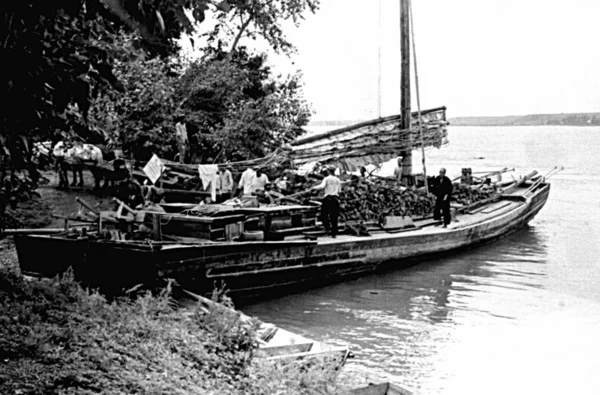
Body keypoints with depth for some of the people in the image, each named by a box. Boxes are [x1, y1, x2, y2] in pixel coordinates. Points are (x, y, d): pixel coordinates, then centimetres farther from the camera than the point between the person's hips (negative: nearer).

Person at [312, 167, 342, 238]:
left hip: (327, 198, -5)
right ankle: (334, 233, 5)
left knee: (324, 214, 6)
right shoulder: (338, 180, 13)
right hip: (335, 198, 5)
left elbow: (322, 186, -19)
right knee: (334, 216, 5)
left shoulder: (326, 179, -4)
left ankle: (328, 227, -12)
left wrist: (314, 187, -6)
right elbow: (339, 191, 13)